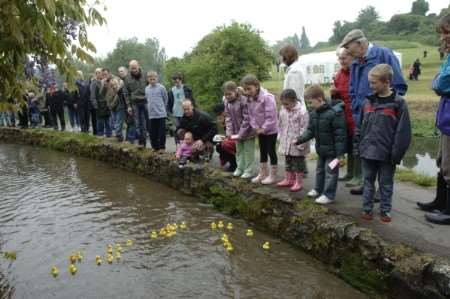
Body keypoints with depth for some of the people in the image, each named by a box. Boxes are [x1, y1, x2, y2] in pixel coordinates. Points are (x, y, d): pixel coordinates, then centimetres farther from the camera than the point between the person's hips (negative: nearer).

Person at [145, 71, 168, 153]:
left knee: (161, 131, 0)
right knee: (153, 132, 8)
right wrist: (150, 107, 10)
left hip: (161, 113, -4)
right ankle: (155, 146, 20)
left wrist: (162, 107, 9)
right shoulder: (147, 88, 7)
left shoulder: (161, 87, -6)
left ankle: (162, 147, 9)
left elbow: (166, 99, 3)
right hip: (151, 114, 4)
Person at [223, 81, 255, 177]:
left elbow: (247, 119, -23)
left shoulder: (244, 101, -23)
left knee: (248, 151, 5)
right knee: (239, 150, 17)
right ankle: (239, 168, 30)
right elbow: (228, 118, 0)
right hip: (237, 132, 6)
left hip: (247, 131, -6)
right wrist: (229, 133, -11)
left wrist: (241, 133, -24)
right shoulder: (227, 102, -2)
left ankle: (249, 170, 14)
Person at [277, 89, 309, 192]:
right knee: (288, 162, 18)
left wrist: (301, 144, -19)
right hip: (286, 143, 7)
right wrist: (280, 137, 13)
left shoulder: (302, 111, -19)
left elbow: (304, 129, -18)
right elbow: (280, 124, 14)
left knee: (298, 163, 5)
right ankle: (288, 179, 32)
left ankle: (299, 182, 17)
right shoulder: (283, 110, 2)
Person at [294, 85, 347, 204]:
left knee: (330, 172, 2)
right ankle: (318, 189, 39)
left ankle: (328, 194, 13)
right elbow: (310, 131, 6)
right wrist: (299, 140, -6)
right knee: (320, 169, 22)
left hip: (332, 150, -8)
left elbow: (340, 135, -23)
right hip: (321, 149, 8)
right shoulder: (313, 114, 1)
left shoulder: (335, 113, -24)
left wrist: (339, 153, -22)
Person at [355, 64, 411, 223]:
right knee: (368, 181, 13)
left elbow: (402, 132, -11)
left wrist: (396, 153, -14)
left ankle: (385, 211, 24)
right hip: (368, 151, 4)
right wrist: (357, 147, 7)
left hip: (386, 154, -4)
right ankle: (367, 209, 24)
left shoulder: (398, 103, -9)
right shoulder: (368, 102, 5)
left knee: (386, 184, 11)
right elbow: (360, 127, 11)